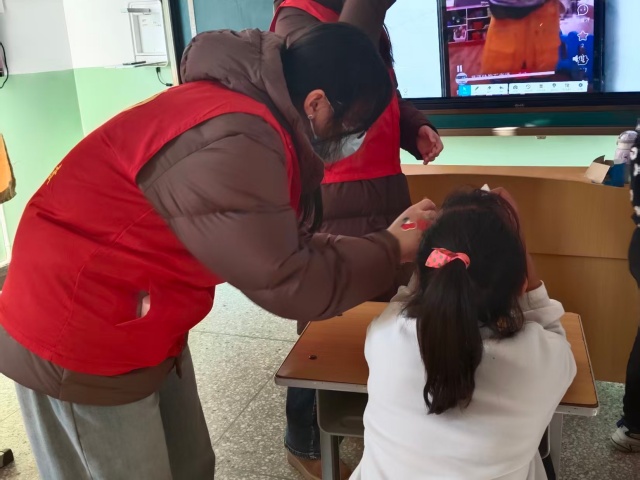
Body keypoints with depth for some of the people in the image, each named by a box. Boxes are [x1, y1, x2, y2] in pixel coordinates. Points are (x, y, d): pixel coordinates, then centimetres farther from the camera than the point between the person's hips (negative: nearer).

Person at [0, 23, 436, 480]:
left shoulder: (252, 116, 4)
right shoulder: (232, 140, -29)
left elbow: (277, 245, 6)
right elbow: (287, 283, -24)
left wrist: (385, 239, 3)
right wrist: (392, 250, -10)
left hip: (141, 328, 9)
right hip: (77, 341, -9)